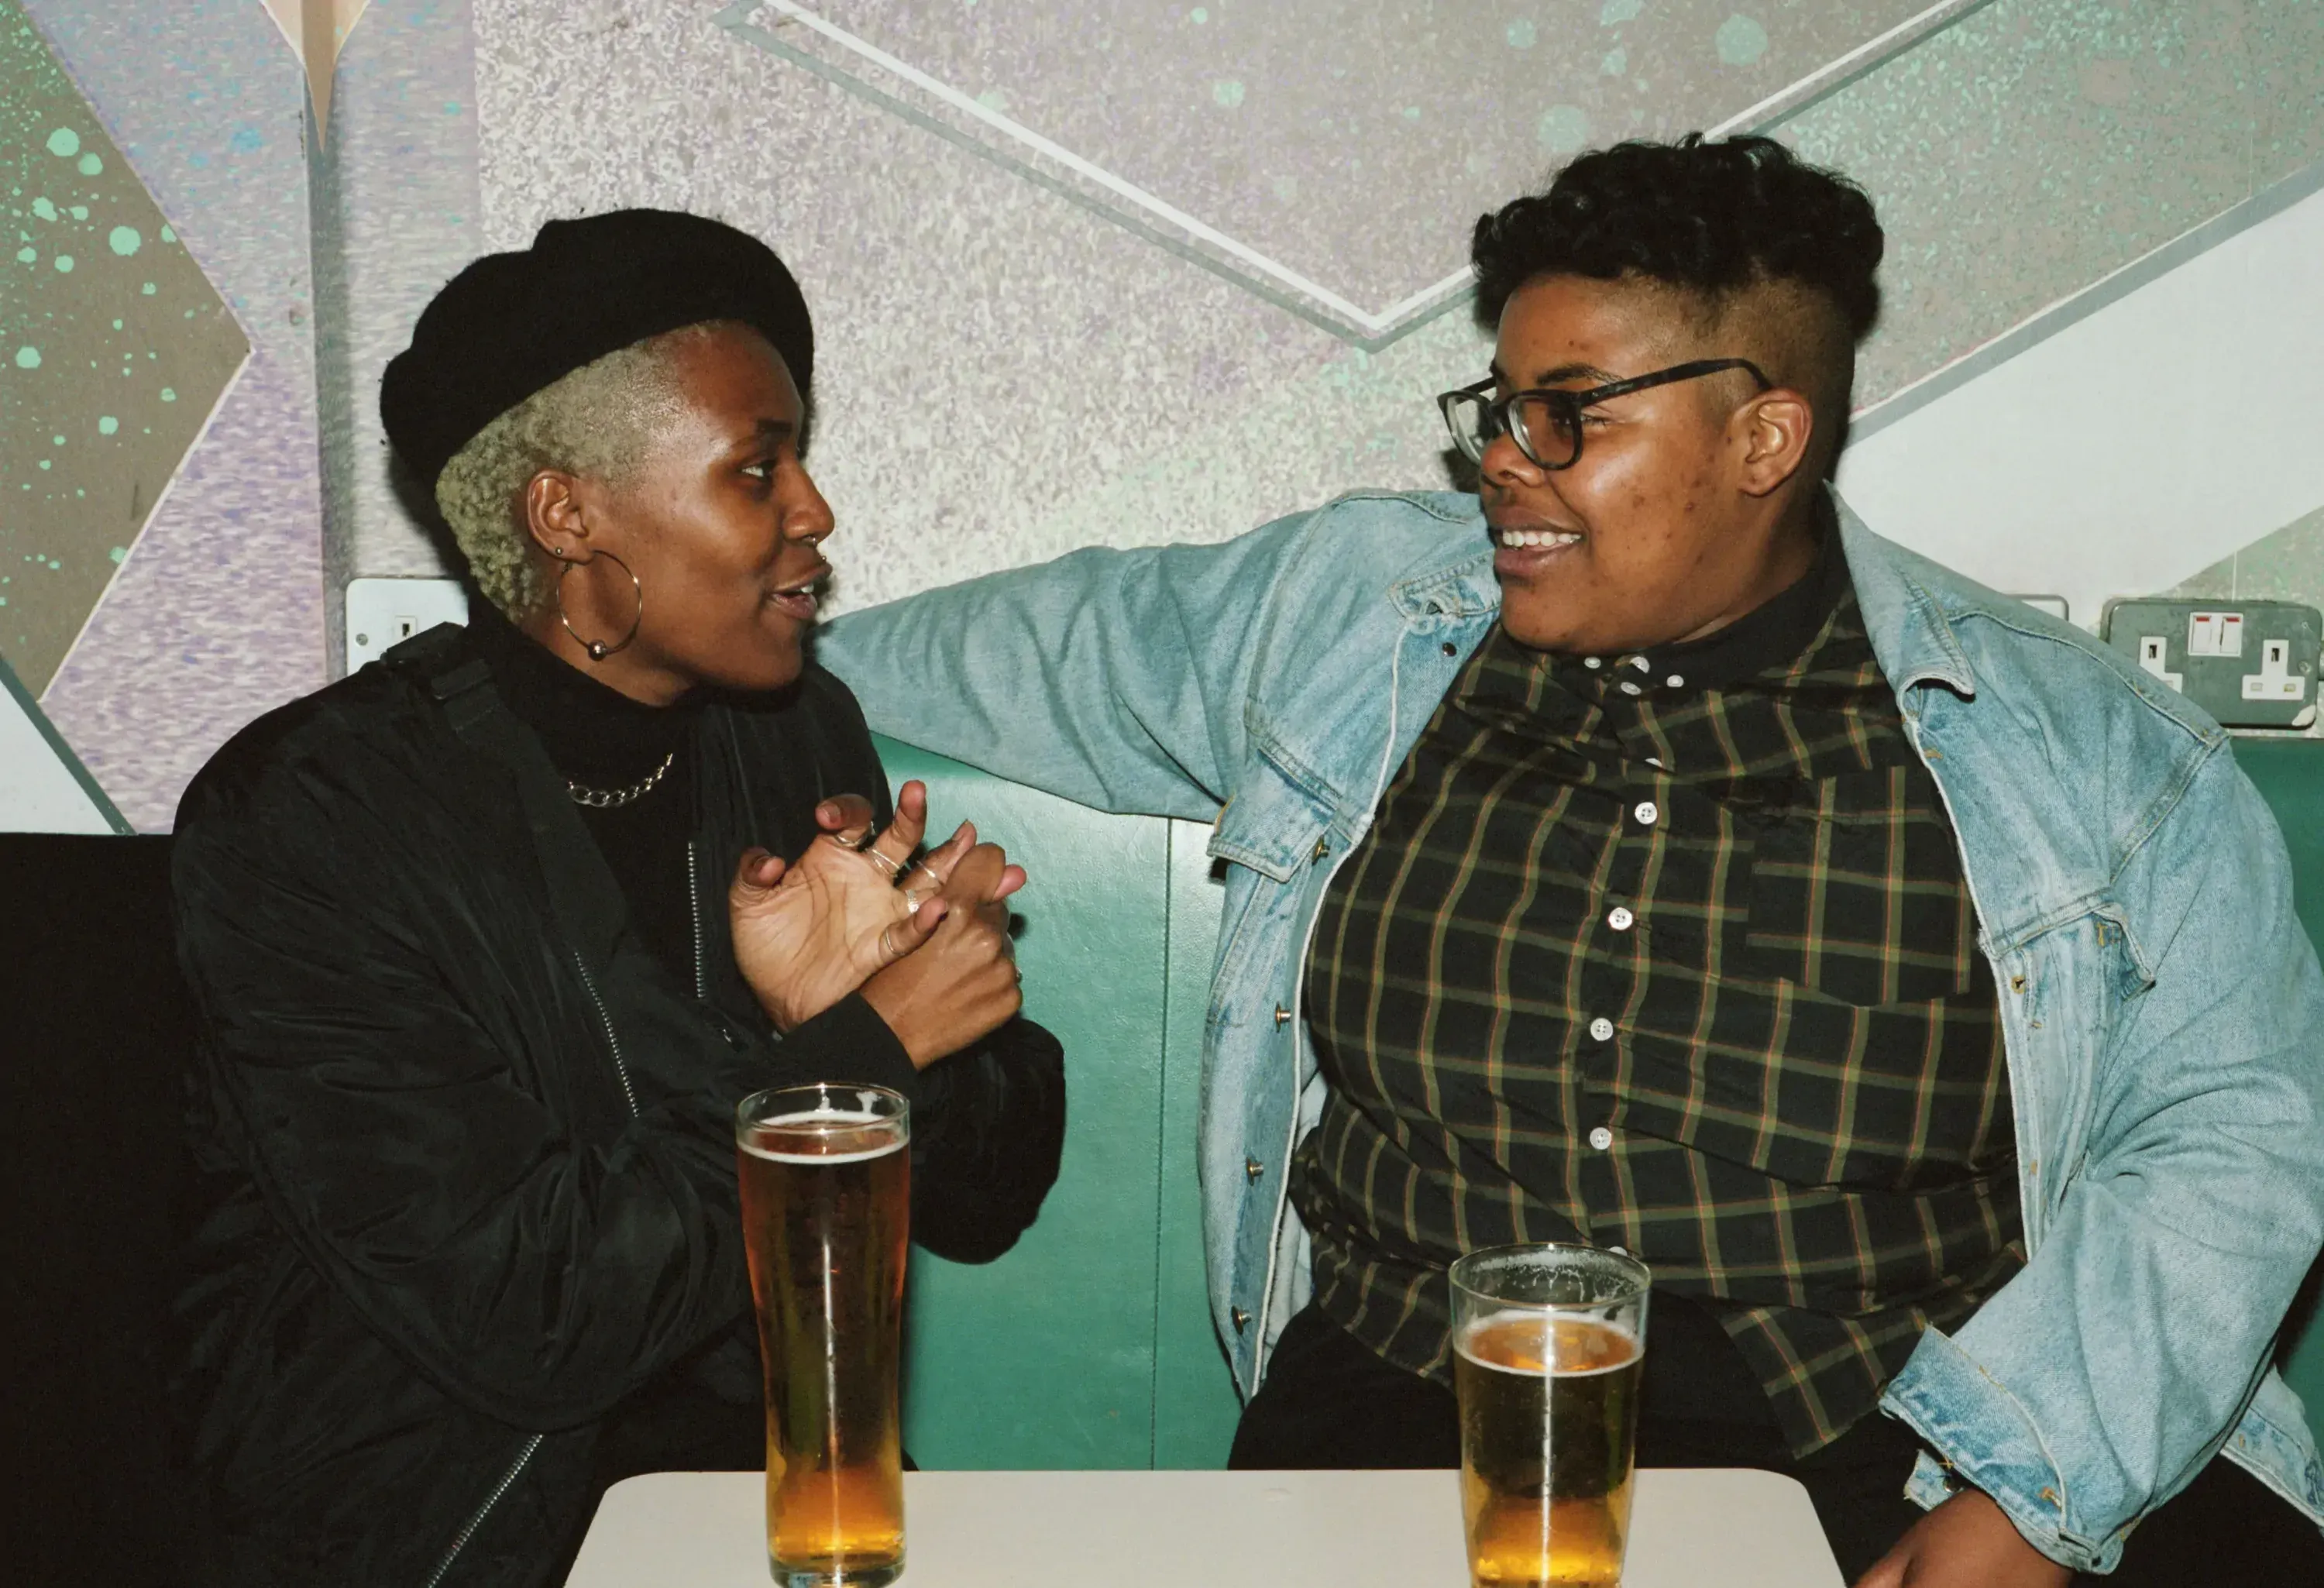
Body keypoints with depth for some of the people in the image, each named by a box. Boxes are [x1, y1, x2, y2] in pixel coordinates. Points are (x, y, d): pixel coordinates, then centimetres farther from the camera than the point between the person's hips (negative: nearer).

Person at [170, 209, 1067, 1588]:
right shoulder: (305, 817, -13)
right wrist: (862, 1045, -14)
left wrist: (828, 1011, -16)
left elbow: (985, 1204, 2)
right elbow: (519, 1317, -19)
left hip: (770, 1476, 4)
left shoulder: (804, 732, 1)